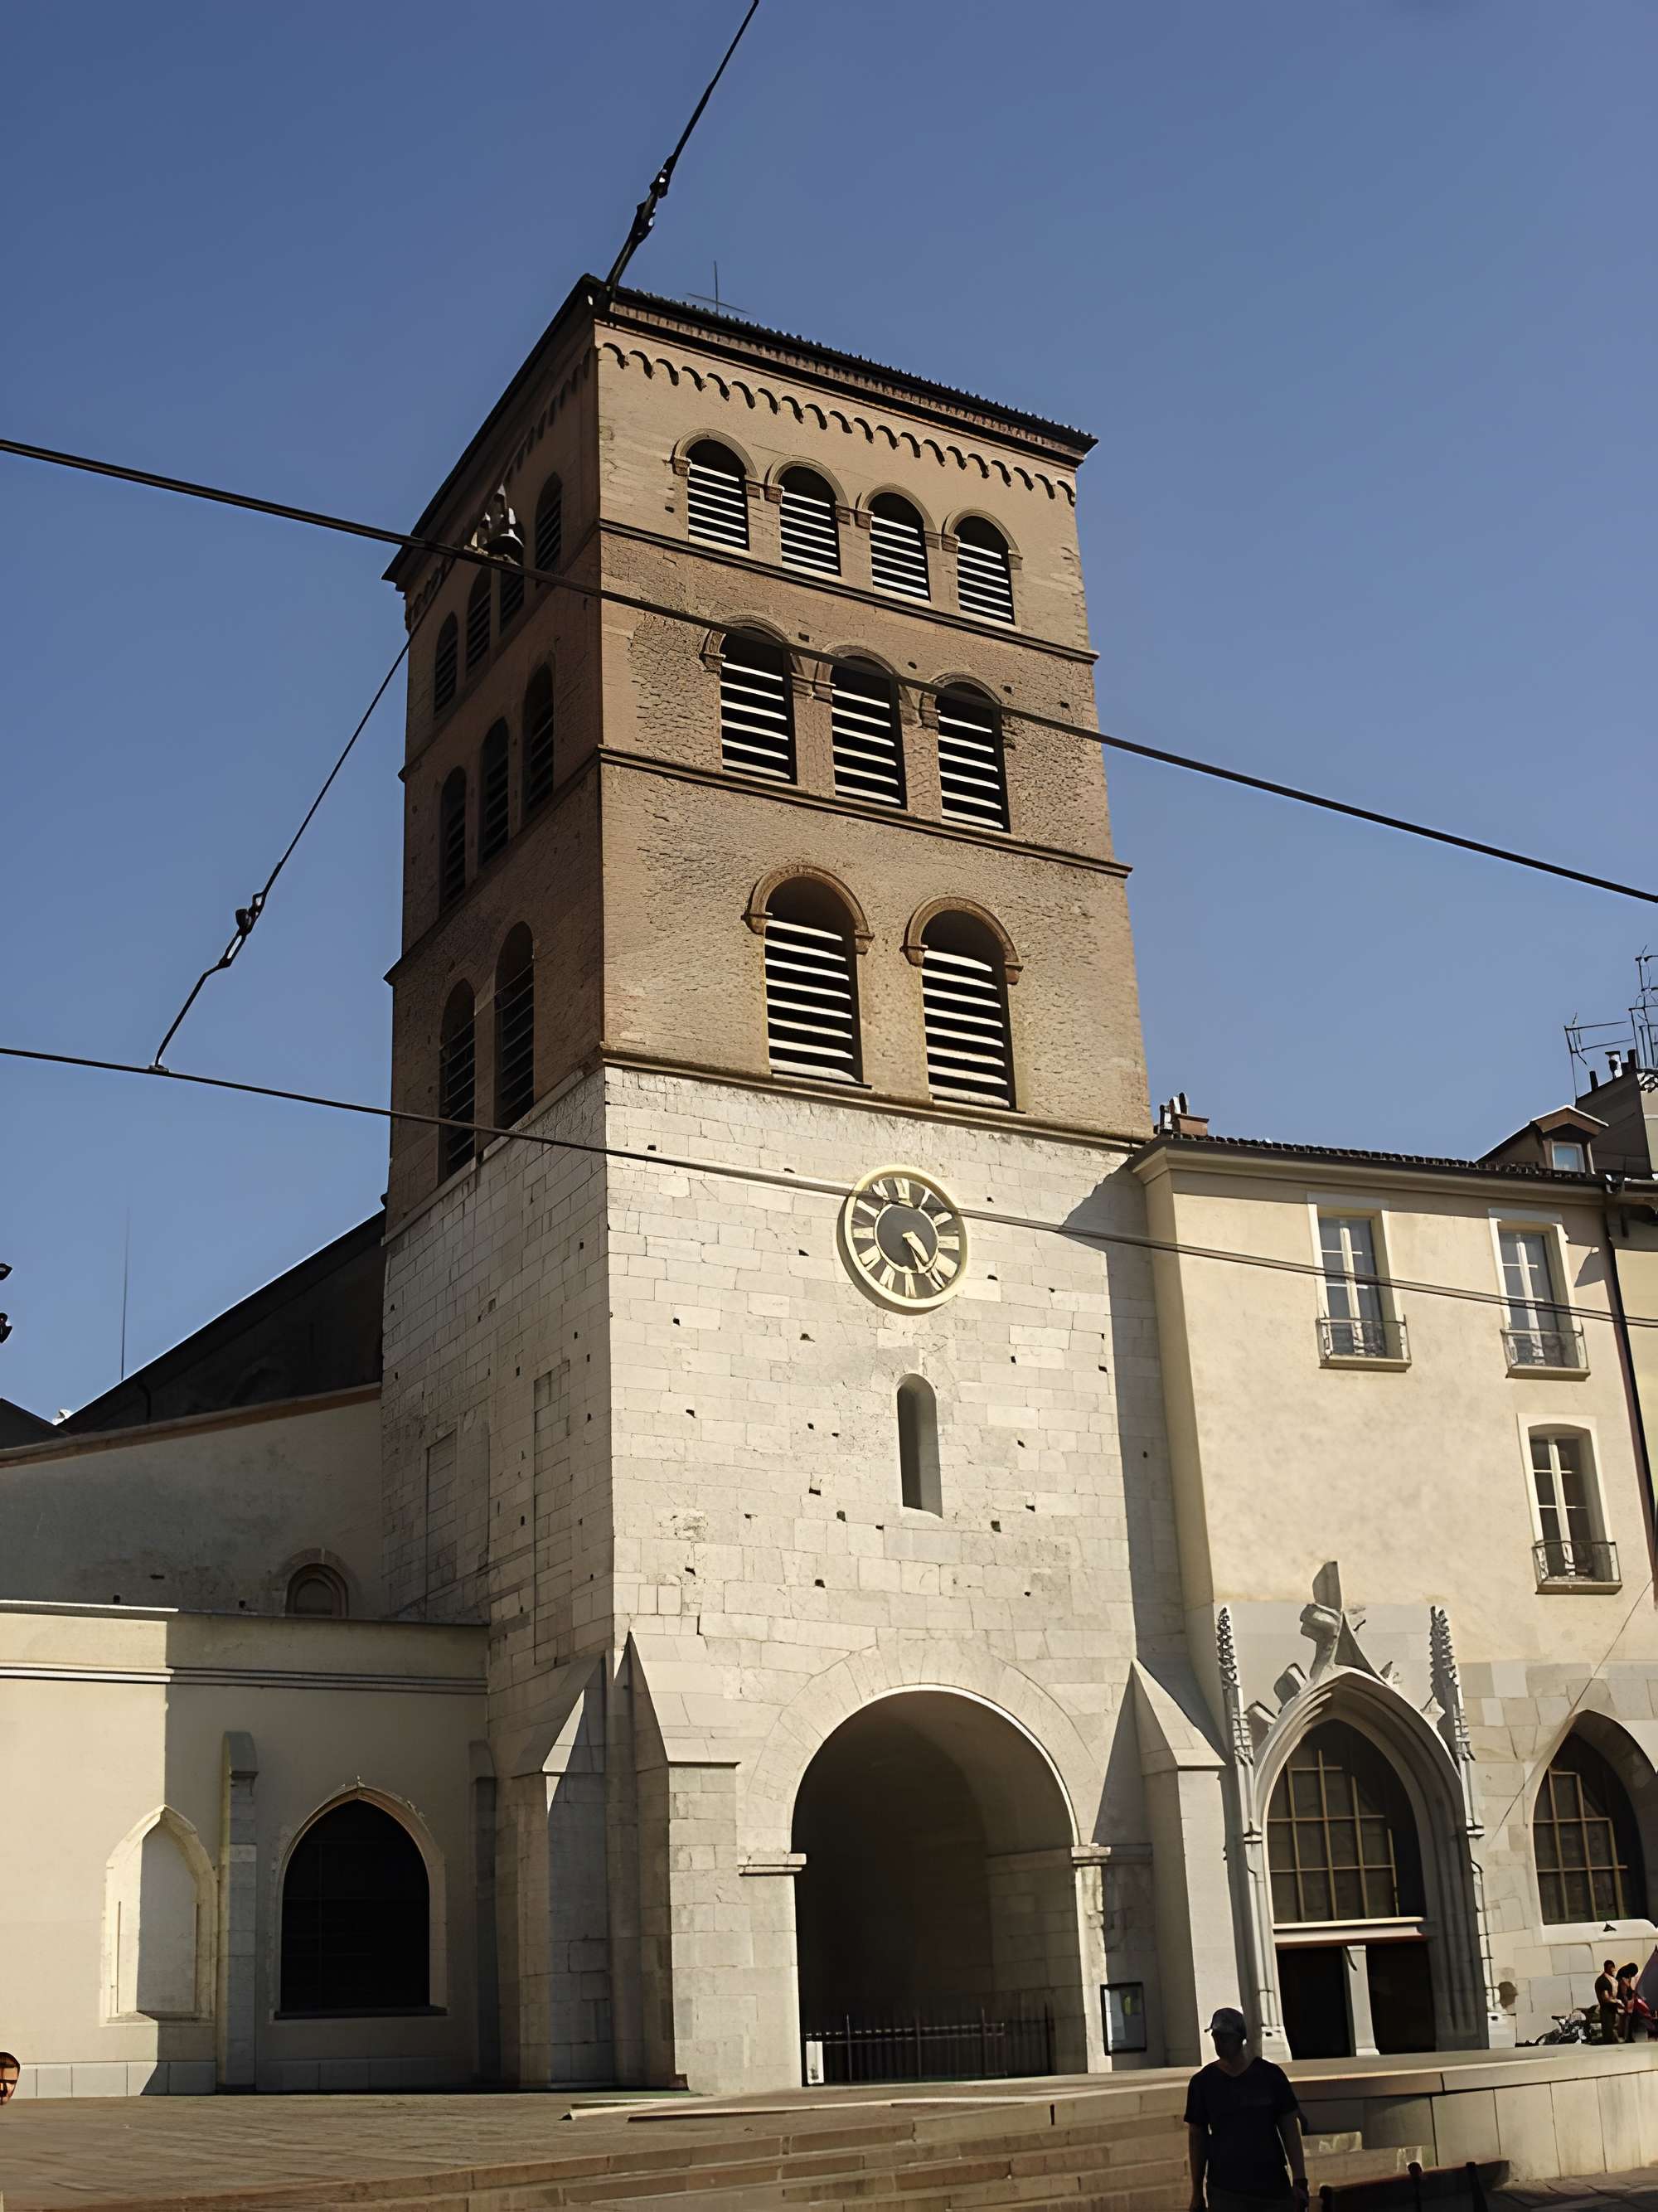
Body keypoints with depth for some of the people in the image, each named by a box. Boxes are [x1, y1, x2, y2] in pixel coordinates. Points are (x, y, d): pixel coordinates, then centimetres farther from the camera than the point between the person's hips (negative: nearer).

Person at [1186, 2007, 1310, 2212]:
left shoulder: (1270, 2075, 1)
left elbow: (1290, 2130, 4)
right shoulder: (1203, 2082, 1)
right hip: (1226, 2191, -1)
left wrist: (1299, 2180, -3)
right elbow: (1197, 2137, 5)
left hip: (1273, 2186, 1)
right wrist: (1197, 2192, 4)